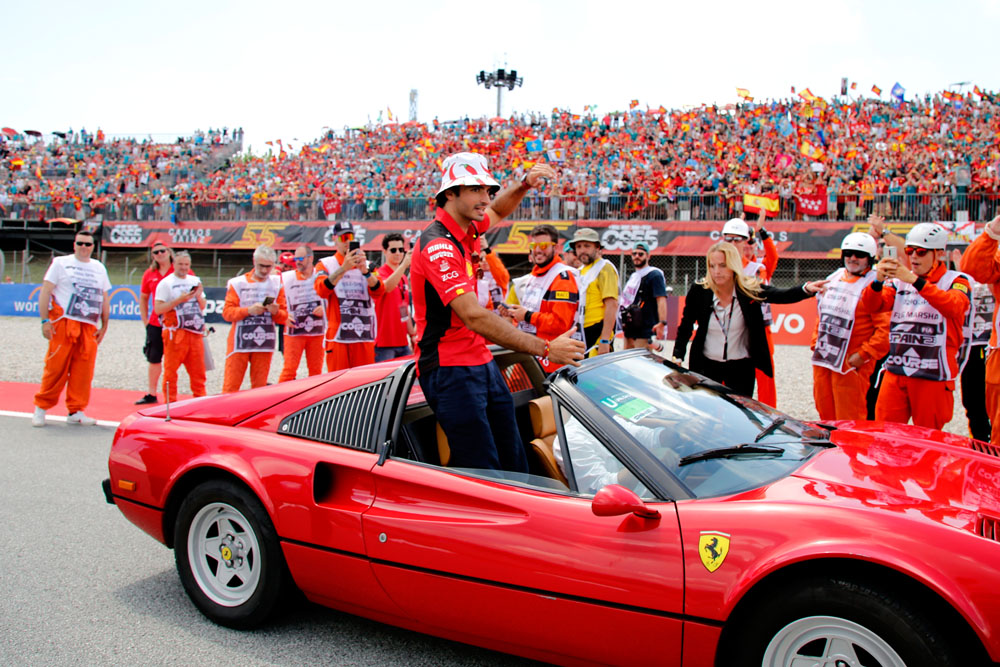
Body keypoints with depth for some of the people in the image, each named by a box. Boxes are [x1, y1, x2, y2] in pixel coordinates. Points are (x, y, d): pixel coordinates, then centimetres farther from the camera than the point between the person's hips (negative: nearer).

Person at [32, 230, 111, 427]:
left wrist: (104, 326, 13)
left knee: (84, 370, 1)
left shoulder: (100, 268, 17)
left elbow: (105, 298, 20)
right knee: (56, 367, -5)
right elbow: (45, 292, 0)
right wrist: (45, 321, -9)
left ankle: (76, 412, 9)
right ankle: (41, 407, 9)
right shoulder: (61, 263, 5)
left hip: (89, 327, 4)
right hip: (63, 323, -4)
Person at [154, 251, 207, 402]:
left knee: (198, 369, 7)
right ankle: (170, 403, 6)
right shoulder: (165, 283, -1)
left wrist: (199, 296, -2)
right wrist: (179, 300, -17)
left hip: (195, 332, 5)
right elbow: (158, 309, -9)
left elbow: (203, 306, 18)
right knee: (171, 370, -1)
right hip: (175, 332, -5)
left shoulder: (195, 281, 15)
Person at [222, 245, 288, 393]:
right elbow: (227, 312, -2)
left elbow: (284, 317, 10)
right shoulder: (237, 283, 4)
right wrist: (249, 310, -17)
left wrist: (276, 312, -12)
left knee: (260, 386, 4)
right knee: (231, 386, -4)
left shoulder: (277, 284, 11)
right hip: (240, 341, -2)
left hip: (265, 342, 2)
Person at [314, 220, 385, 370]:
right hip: (337, 336, -2)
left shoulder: (367, 264, 16)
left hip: (364, 336, 2)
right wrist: (343, 268, -21)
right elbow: (322, 291, -11)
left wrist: (365, 270, -18)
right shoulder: (325, 264, 9)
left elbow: (379, 292, -2)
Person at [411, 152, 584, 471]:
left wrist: (525, 184, 11)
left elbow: (497, 211, 33)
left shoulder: (465, 230, 9)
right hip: (451, 370, -9)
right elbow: (475, 316, -28)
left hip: (482, 363, 9)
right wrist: (544, 348, -29)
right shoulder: (437, 245, -19)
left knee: (514, 461, 9)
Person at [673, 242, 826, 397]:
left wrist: (806, 289, -46)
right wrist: (678, 356, -8)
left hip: (741, 367, 0)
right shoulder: (699, 291, -10)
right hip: (706, 365, 1)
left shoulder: (750, 289, -12)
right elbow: (686, 326, 0)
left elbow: (782, 296, -26)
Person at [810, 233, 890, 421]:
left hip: (850, 363, -7)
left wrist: (863, 354, -19)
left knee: (848, 423, -2)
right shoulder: (833, 279, 14)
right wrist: (816, 343, 13)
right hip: (822, 360, 7)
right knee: (825, 415, 16)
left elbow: (886, 327, -16)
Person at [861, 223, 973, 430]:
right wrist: (878, 281, -22)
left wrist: (915, 281, -32)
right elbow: (873, 305, 0)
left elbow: (955, 307, -20)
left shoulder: (955, 280, 1)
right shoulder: (900, 281, 12)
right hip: (895, 373, 3)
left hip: (933, 376, -3)